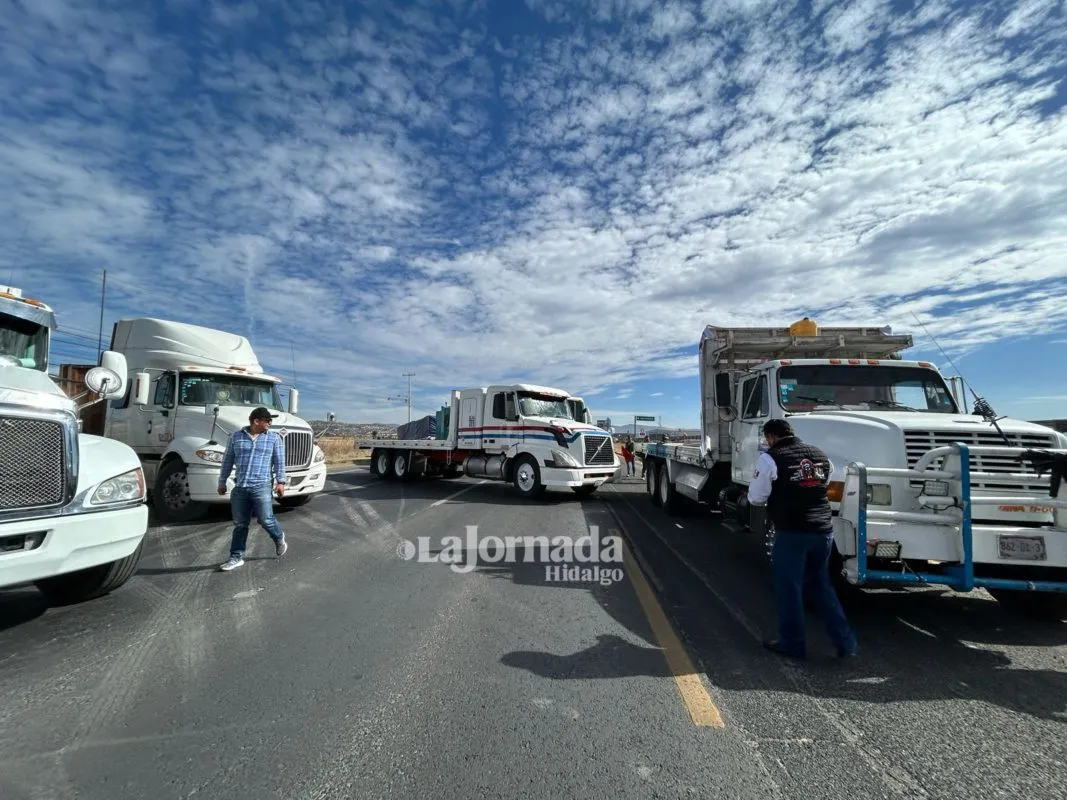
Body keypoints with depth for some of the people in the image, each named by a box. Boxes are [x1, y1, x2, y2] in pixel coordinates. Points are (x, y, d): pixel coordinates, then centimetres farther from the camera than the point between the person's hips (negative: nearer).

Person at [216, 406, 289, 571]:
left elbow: (279, 462, 1)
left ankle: (279, 538, 23)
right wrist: (222, 482, 14)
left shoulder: (274, 438, 3)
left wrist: (280, 481, -7)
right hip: (240, 487, 3)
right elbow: (228, 461, 13)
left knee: (266, 519, -8)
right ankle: (236, 557, 19)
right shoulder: (235, 437, 8)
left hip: (262, 486, -2)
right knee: (239, 524, 8)